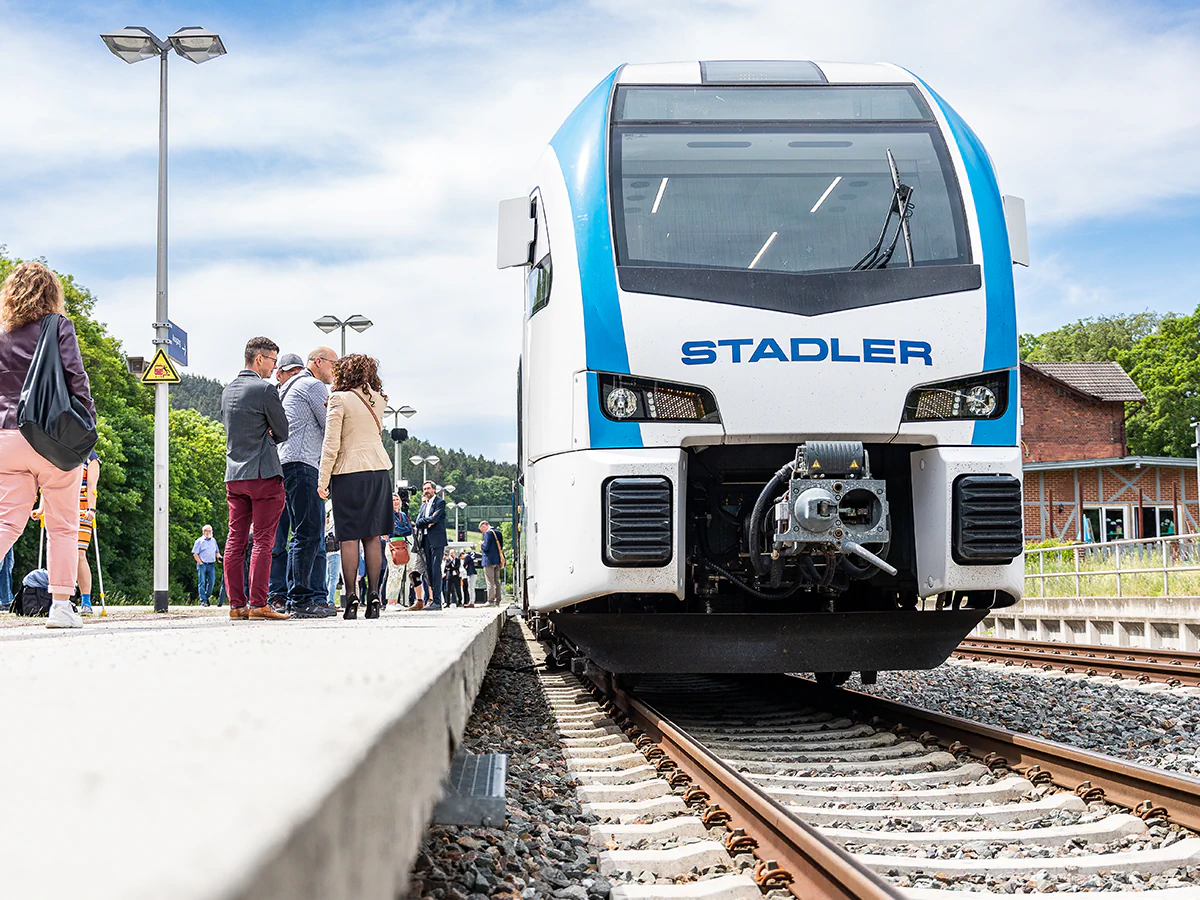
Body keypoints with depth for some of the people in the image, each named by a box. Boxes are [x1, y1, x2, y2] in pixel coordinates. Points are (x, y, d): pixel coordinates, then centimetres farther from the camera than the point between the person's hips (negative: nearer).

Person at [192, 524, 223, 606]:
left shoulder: (213, 540, 16)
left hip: (211, 565, 4)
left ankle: (207, 597, 17)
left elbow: (217, 552, 25)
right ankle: (203, 601, -2)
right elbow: (195, 554, -2)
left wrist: (220, 558, 5)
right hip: (202, 564, -4)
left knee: (212, 582, 0)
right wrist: (200, 563, -9)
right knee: (202, 583, -4)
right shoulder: (199, 541, 1)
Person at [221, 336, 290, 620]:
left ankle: (236, 604, 8)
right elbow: (282, 432, -5)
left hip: (234, 475, 7)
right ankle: (258, 604, -7)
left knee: (235, 541, 7)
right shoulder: (265, 389, -11)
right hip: (263, 474, -7)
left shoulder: (228, 390, 13)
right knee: (263, 541, -5)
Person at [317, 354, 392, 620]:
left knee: (349, 538, -2)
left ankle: (351, 598, -6)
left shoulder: (339, 399, -8)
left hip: (349, 472, -5)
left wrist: (322, 480, -5)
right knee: (373, 536, 6)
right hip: (379, 469, 5)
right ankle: (373, 595, 3)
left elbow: (331, 445, -10)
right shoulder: (378, 400, 8)